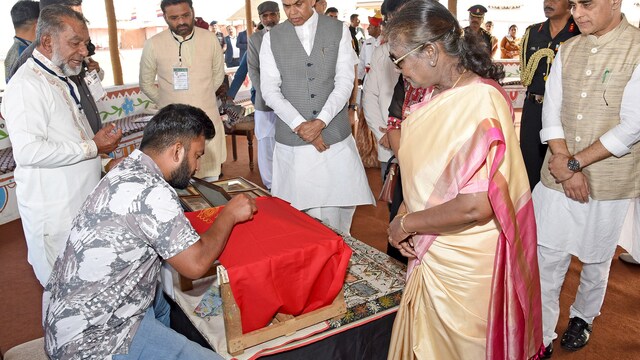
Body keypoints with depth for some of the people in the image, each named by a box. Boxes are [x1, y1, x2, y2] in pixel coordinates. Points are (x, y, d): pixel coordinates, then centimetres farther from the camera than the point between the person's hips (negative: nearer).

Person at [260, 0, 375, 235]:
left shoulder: (339, 31, 6)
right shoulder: (272, 38, 6)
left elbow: (345, 81, -2)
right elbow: (269, 90, 0)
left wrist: (320, 121, -13)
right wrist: (300, 125, -11)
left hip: (335, 136, 0)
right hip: (292, 139, 0)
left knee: (336, 211, 2)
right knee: (299, 212, 1)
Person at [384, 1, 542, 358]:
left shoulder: (482, 103, -24)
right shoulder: (442, 96, 1)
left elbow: (476, 206, -29)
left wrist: (407, 223, -16)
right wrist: (406, 220, -4)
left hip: (464, 262, -7)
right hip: (434, 251, 7)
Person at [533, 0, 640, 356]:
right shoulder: (568, 50, 4)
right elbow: (552, 112, 0)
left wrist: (574, 163, -15)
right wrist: (566, 167, -11)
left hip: (608, 182, -3)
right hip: (558, 179, 3)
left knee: (596, 260, 16)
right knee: (547, 259, 5)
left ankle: (583, 317, 42)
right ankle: (541, 336, 18)